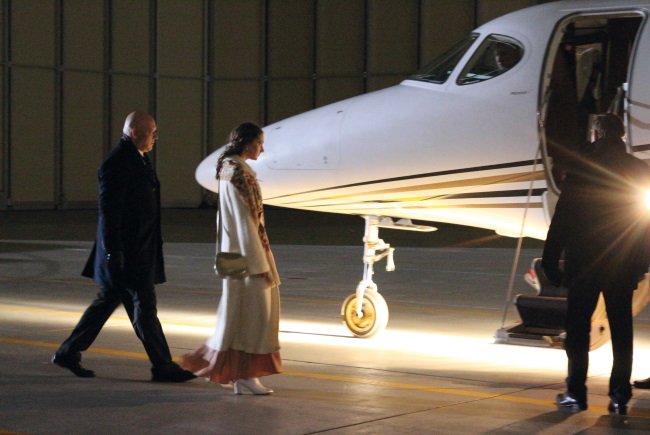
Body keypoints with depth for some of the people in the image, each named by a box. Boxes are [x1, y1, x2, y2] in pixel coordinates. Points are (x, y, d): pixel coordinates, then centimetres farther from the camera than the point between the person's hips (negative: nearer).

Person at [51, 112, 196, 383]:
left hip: (138, 250, 10)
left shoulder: (137, 158, 14)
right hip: (126, 252, -10)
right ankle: (162, 366, 4)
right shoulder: (118, 162, -17)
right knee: (144, 305, -3)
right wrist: (114, 252, -22)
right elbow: (108, 210, -20)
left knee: (107, 301, 15)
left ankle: (68, 353, 23)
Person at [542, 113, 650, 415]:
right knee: (621, 331, 8)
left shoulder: (583, 166, -9)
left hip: (584, 263, -3)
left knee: (578, 328, 6)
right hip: (623, 265, 3)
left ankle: (576, 393, 7)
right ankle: (620, 396, 8)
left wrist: (550, 260, -4)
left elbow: (562, 218, -9)